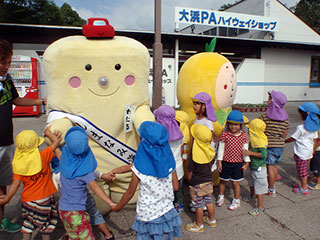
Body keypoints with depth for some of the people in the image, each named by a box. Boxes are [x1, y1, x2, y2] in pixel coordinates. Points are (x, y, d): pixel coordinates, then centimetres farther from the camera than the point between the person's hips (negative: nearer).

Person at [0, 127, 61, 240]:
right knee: (46, 223, 17)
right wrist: (48, 132, 6)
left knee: (28, 222, 23)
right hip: (43, 198, -3)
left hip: (27, 199, 3)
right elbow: (56, 141, -11)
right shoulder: (43, 156, -19)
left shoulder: (18, 163, -9)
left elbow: (16, 183, -11)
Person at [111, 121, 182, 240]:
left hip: (147, 215, -3)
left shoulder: (139, 167, -23)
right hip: (167, 211, 3)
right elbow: (175, 187, -3)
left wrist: (117, 207, 6)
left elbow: (130, 192, -11)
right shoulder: (169, 161, -12)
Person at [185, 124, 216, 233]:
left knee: (199, 205, 9)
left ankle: (199, 225, 24)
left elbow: (189, 172, -16)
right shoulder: (211, 152, -8)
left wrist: (190, 182, 1)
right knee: (209, 201, 22)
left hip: (197, 184, -6)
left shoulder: (195, 156, -26)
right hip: (209, 180, 6)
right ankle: (212, 220, 39)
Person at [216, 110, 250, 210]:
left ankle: (236, 201, 30)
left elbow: (245, 150, 1)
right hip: (225, 162, 1)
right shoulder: (225, 135, -8)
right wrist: (219, 162, -3)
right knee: (223, 181, 17)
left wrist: (246, 163, 0)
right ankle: (221, 197, 40)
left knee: (235, 183, 9)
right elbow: (221, 148, -3)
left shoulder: (243, 136, -6)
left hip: (238, 163, 0)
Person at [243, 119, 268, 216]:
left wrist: (250, 153, -29)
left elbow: (263, 154, -31)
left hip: (259, 169, -10)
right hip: (253, 167, 10)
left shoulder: (260, 141, -25)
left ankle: (260, 208, 11)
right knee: (251, 183, 30)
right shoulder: (254, 139, 4)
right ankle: (253, 195, 56)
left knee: (259, 188, 0)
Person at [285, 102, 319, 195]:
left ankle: (304, 189, 12)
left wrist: (283, 141, 4)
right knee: (304, 169, 21)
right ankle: (304, 184, 34)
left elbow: (292, 138, -12)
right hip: (309, 152, 8)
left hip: (301, 153, -8)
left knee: (301, 170, 4)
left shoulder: (300, 128, -22)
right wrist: (312, 150, 17)